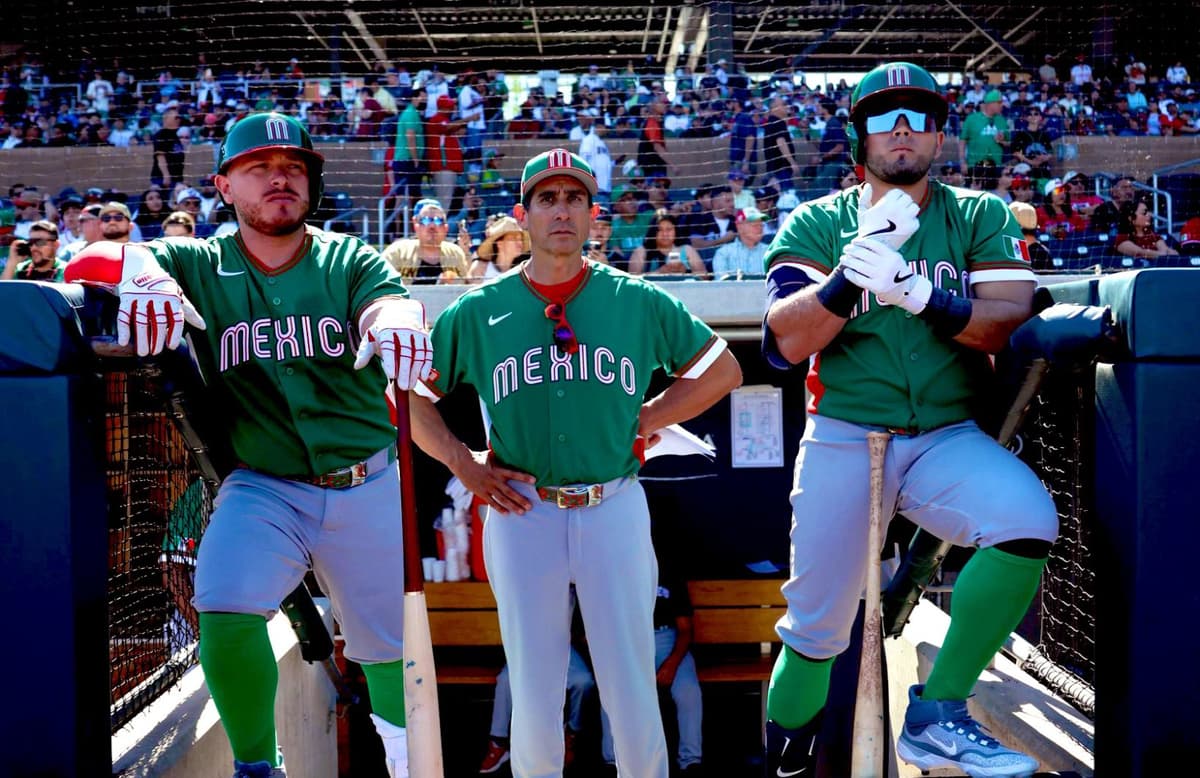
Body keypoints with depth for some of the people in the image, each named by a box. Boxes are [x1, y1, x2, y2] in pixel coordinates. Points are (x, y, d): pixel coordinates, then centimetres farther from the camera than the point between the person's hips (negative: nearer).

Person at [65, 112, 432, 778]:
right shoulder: (199, 265, 2)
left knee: (388, 640, 11)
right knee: (226, 611, -24)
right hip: (263, 489, 0)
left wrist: (394, 319, -44)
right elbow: (90, 260, -12)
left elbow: (390, 298, -19)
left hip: (366, 488, 1)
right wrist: (144, 271, -36)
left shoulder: (350, 261, 2)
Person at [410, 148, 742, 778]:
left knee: (633, 697, 5)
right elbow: (412, 392, 11)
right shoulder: (476, 312, 5)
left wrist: (642, 421, 4)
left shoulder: (639, 302, 5)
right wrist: (462, 463, 0)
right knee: (533, 704, 6)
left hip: (615, 509, 0)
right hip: (521, 514, 0)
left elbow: (722, 369, 12)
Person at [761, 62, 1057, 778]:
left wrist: (918, 292, -24)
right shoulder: (817, 224, 5)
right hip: (842, 443, 0)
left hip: (949, 442, 1)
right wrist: (860, 263, -22)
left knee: (1029, 518, -29)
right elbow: (787, 342, -10)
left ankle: (936, 718, -13)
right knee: (816, 628, 2)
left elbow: (1012, 325, -9)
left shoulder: (982, 217, 7)